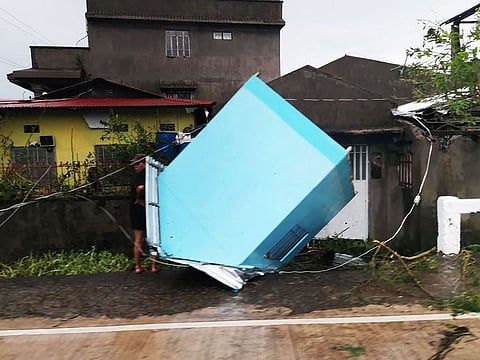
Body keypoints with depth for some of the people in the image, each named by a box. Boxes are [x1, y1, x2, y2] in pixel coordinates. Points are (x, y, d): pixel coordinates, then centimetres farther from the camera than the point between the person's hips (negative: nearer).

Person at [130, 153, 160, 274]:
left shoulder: (140, 175, -16)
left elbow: (140, 187, -35)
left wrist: (138, 198, -20)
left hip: (138, 209, -5)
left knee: (138, 241, 8)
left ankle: (138, 266, 14)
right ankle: (154, 265, 16)